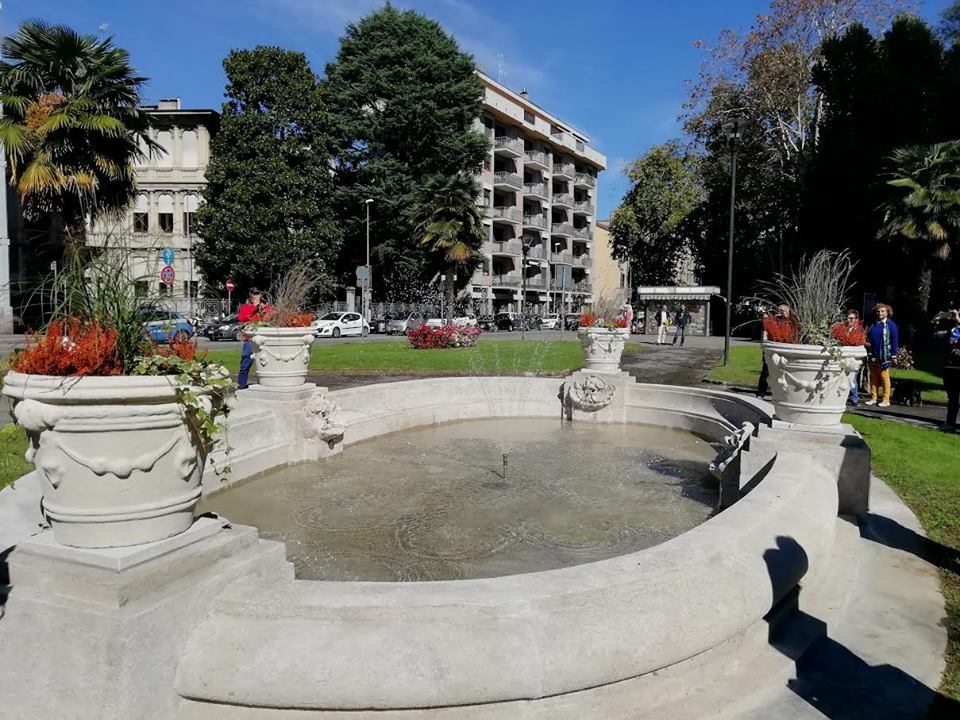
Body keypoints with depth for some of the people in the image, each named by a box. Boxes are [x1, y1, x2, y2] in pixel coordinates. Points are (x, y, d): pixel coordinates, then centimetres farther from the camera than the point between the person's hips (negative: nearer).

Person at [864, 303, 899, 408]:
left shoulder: (891, 325, -2)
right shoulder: (873, 325, 15)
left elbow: (895, 340, -5)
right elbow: (868, 338, 20)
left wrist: (893, 355, -10)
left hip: (884, 356, -6)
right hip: (873, 356, 6)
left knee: (884, 377, -3)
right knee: (873, 378, 9)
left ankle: (886, 400, 1)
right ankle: (874, 398, 15)